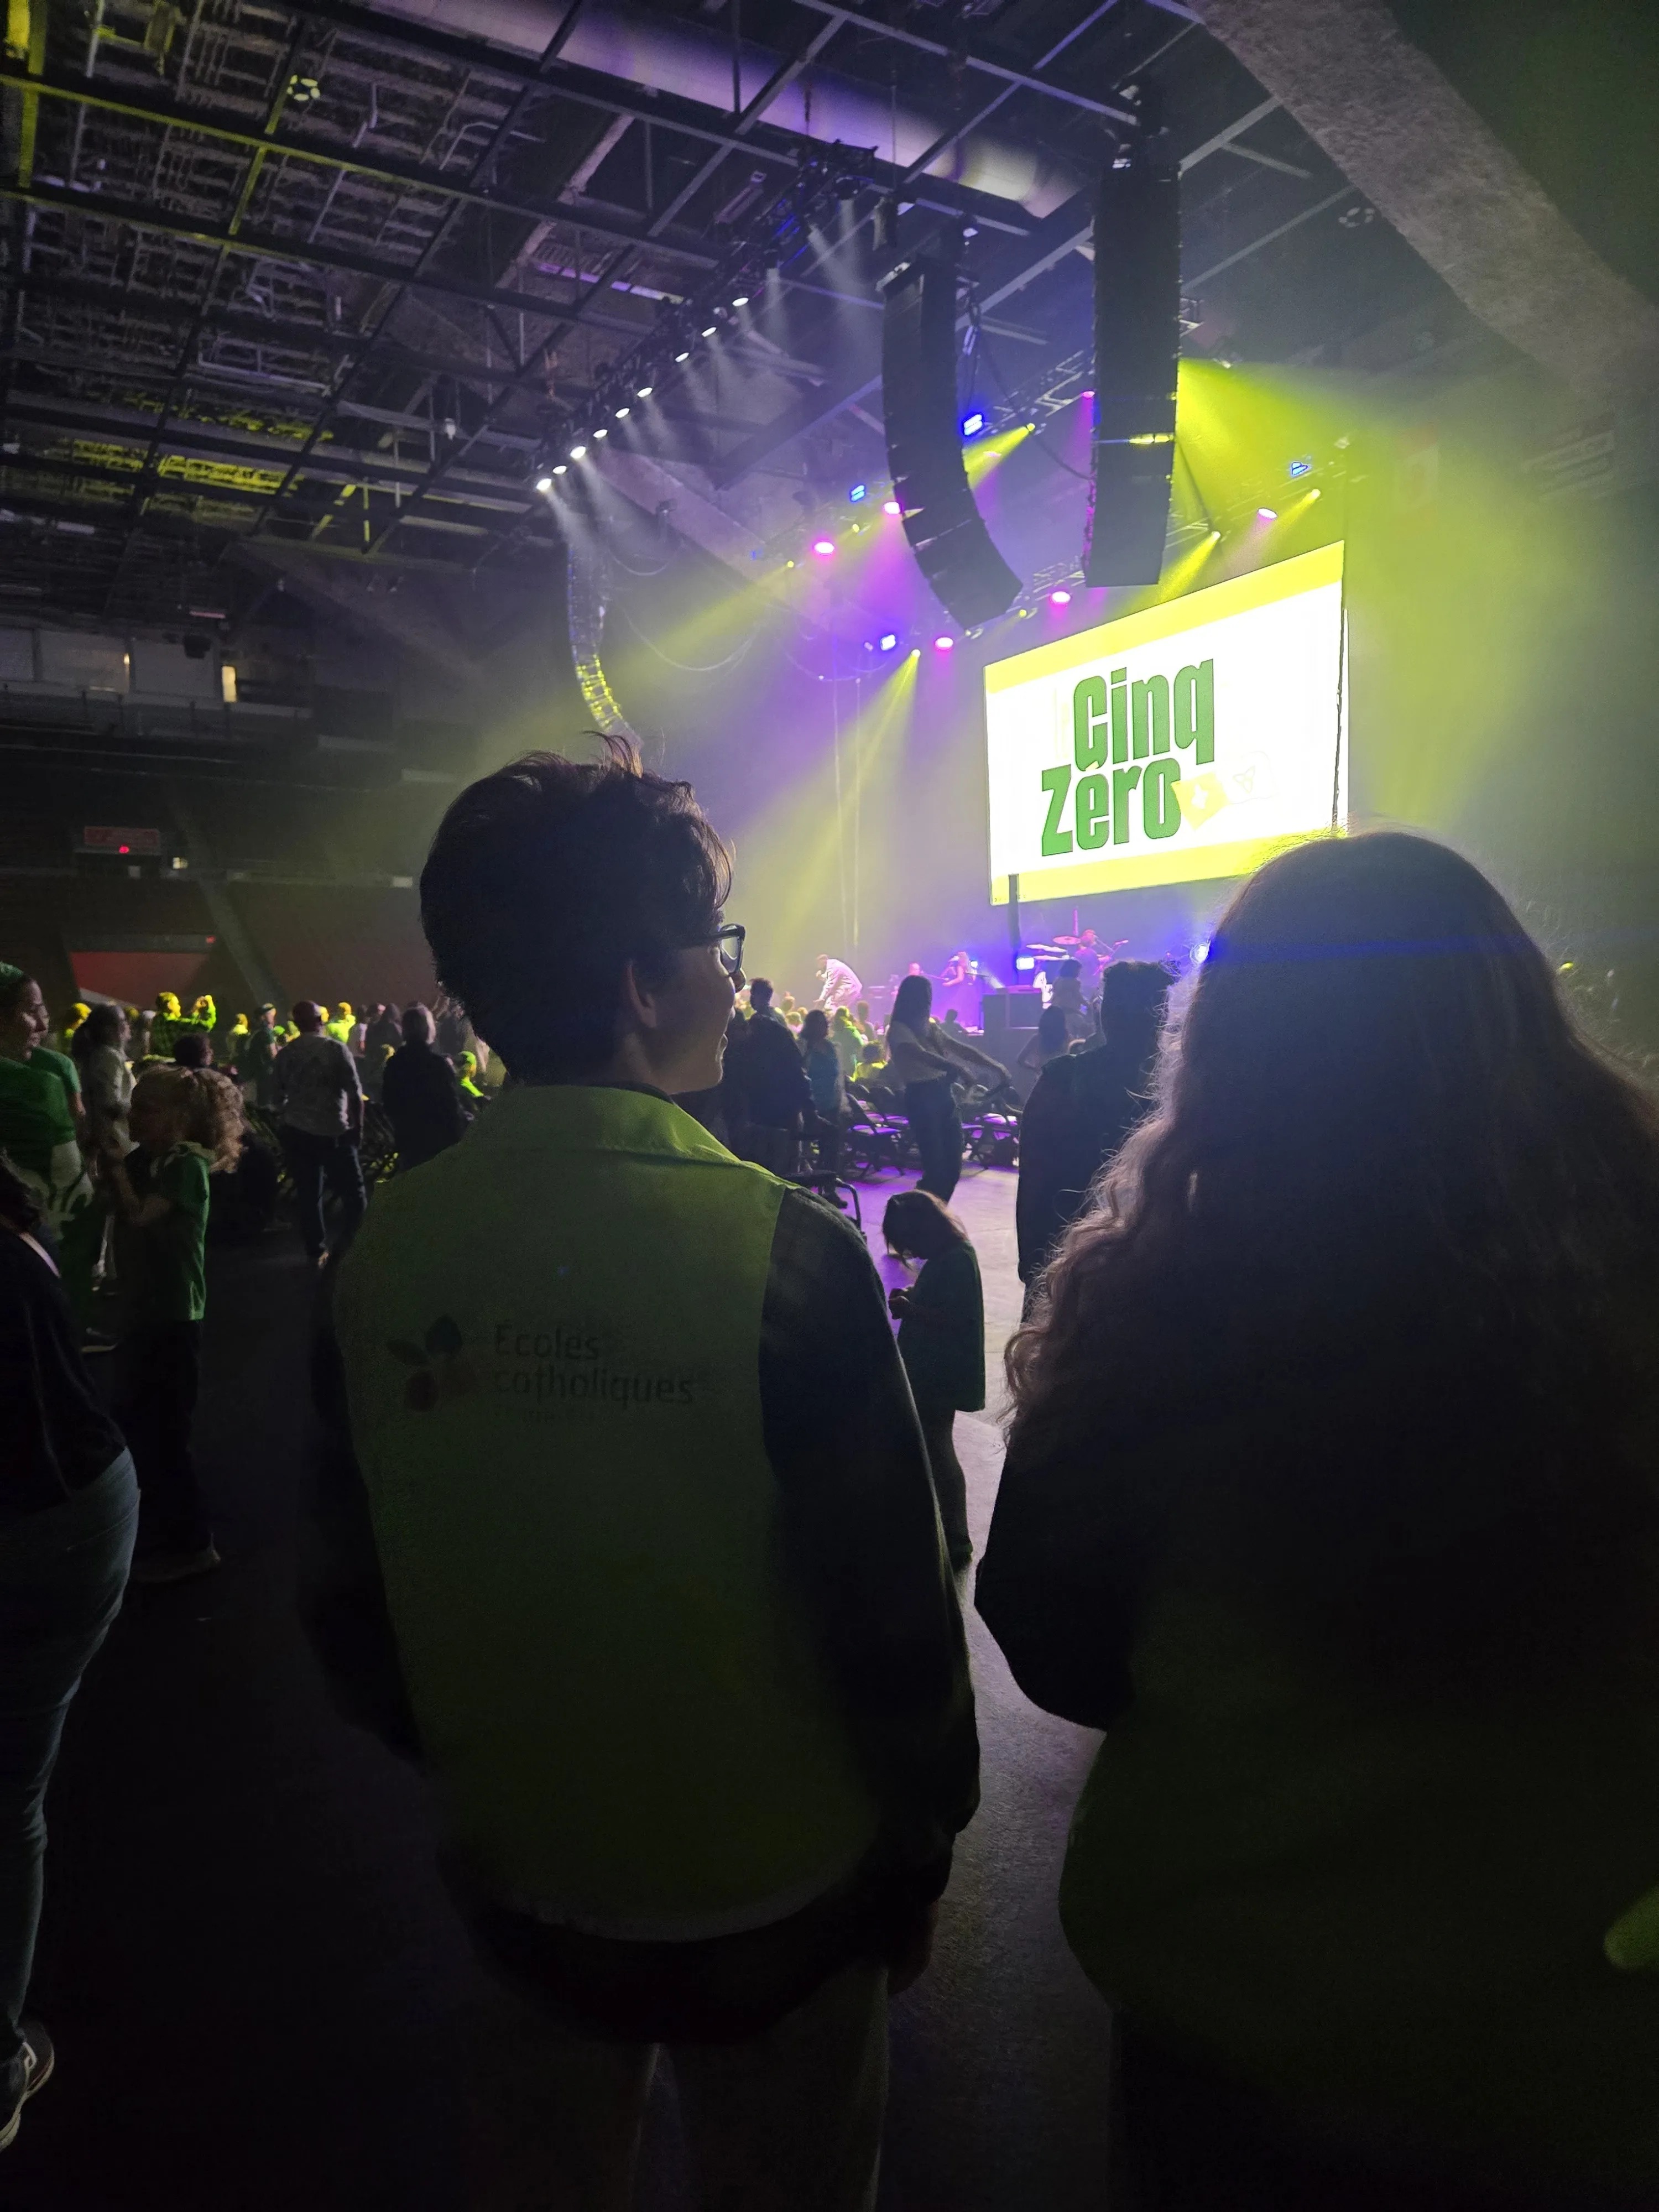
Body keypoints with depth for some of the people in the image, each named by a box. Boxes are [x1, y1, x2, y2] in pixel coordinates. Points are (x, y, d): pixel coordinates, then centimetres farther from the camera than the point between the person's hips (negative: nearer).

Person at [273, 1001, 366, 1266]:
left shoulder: (284, 1054, 3)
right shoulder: (335, 1049, -9)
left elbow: (277, 1095, 12)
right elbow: (355, 1092, -11)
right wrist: (358, 1127, -1)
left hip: (296, 1132, 5)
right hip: (333, 1131, -5)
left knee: (307, 1193, 13)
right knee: (352, 1193, 5)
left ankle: (316, 1252, 18)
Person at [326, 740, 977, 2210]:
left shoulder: (379, 1255, -13)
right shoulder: (784, 1251, -27)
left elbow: (350, 1595, -2)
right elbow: (895, 1607, -20)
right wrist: (924, 1843, -1)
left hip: (516, 1884, 4)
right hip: (773, 1898, -3)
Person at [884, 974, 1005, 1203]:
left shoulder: (931, 1026, 16)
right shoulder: (899, 1030, -8)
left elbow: (961, 1048, 16)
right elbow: (922, 1056, -25)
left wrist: (993, 1065, 4)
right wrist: (956, 1068, -39)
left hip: (944, 1096, 8)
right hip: (921, 1099, -8)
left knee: (953, 1167, 7)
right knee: (936, 1168, -11)